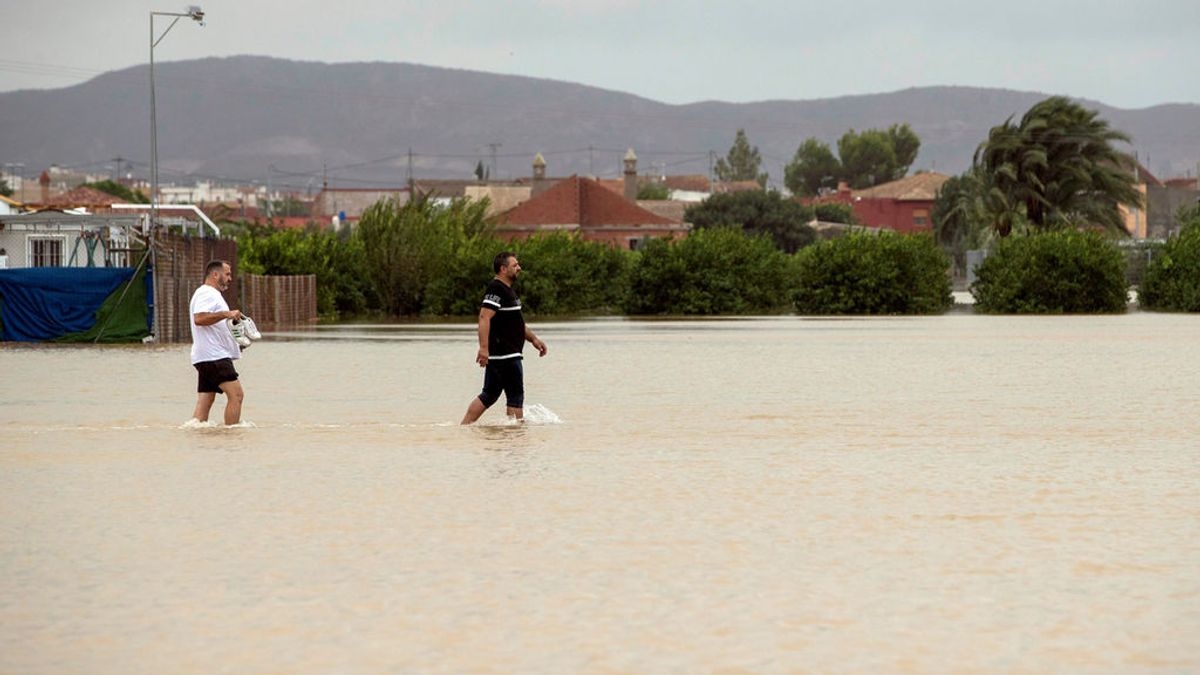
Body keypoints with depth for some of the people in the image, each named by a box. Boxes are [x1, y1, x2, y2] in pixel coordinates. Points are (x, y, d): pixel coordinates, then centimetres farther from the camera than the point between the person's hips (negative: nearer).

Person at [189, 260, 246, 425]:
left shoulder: (212, 294, 25)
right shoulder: (206, 293, -10)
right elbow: (199, 318, -26)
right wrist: (226, 314, -25)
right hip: (213, 356, -11)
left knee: (204, 401, 5)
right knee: (236, 394, -14)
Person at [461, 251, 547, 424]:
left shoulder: (507, 290, 20)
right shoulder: (496, 289, -14)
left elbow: (515, 322, 31)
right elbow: (484, 317, -25)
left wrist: (533, 338, 29)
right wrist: (484, 347, -32)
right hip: (506, 355, -11)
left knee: (489, 395, 12)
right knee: (516, 396, -4)